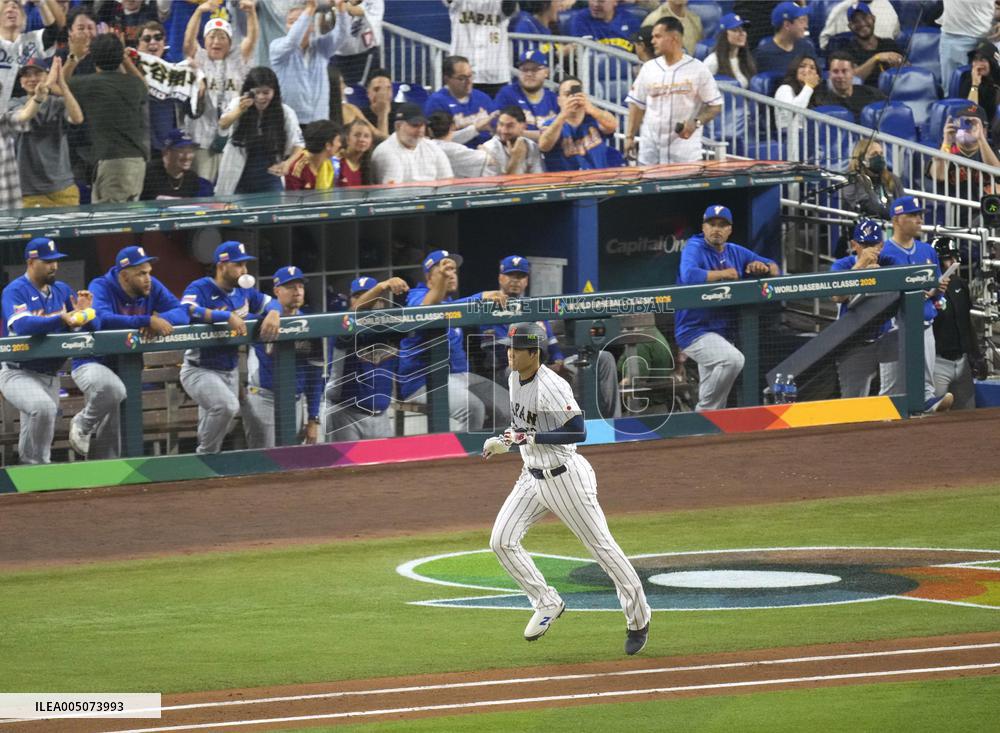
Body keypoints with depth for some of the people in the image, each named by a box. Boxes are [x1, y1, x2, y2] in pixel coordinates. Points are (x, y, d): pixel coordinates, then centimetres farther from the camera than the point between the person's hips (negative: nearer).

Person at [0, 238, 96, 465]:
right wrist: (62, 320, -41)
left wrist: (83, 313, -17)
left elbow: (94, 325, 7)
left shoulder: (62, 291, 9)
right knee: (43, 406, -33)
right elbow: (22, 326, -29)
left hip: (51, 376, 6)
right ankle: (40, 463, -21)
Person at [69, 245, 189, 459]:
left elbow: (182, 311, -11)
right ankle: (82, 425, -11)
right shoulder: (101, 287, -21)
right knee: (111, 388, -39)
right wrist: (148, 321, -44)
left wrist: (160, 320, -33)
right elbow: (103, 319, -39)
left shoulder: (152, 287, -4)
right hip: (91, 364, -6)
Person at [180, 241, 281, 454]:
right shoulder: (200, 289, -17)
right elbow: (187, 311, -35)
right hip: (200, 371, -8)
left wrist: (273, 314, -12)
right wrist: (228, 317, -40)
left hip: (230, 371, 8)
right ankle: (205, 456, -11)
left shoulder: (243, 291, 5)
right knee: (227, 405, -30)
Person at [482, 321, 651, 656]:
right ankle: (547, 604, 9)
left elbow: (578, 431, -29)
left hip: (565, 476, -8)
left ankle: (639, 620, 15)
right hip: (532, 478, 8)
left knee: (602, 546, 2)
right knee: (502, 541, -5)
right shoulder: (515, 379, 4)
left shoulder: (551, 387, -23)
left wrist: (530, 437, -30)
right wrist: (505, 441, 9)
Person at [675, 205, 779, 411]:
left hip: (724, 333, 8)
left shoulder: (736, 253, 11)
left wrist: (764, 267, -9)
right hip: (695, 331, -8)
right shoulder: (694, 248, -9)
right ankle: (705, 412, -19)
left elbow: (775, 269, 13)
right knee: (733, 359, -32)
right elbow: (688, 276, -30)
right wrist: (723, 274, -28)